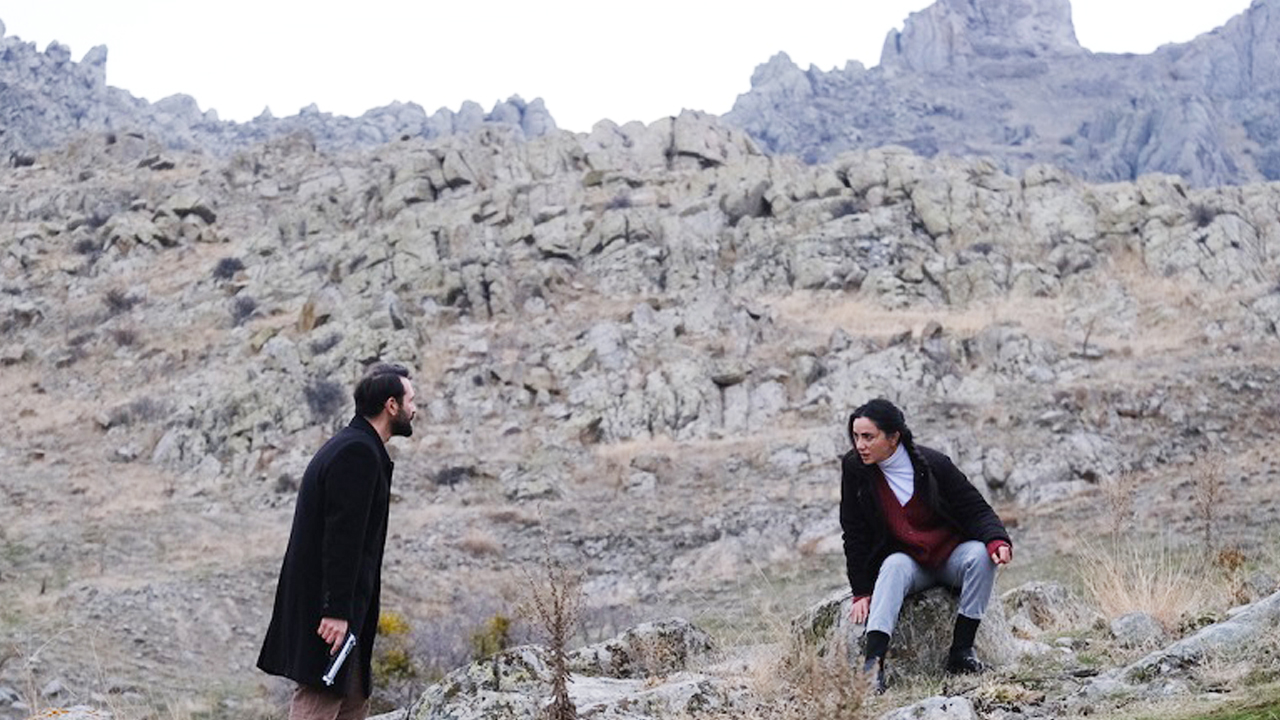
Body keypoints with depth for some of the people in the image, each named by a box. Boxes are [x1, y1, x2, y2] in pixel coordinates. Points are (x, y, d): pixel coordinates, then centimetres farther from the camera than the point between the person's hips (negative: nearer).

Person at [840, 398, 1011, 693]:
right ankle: (872, 665, -48)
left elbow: (976, 509, -11)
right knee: (894, 567, -33)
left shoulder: (934, 464, -14)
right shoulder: (855, 468, -10)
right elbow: (855, 534, -4)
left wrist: (998, 540, -32)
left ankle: (961, 652, -23)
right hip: (906, 560, 0)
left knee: (980, 555, -31)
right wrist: (861, 592, -7)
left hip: (949, 556, 0)